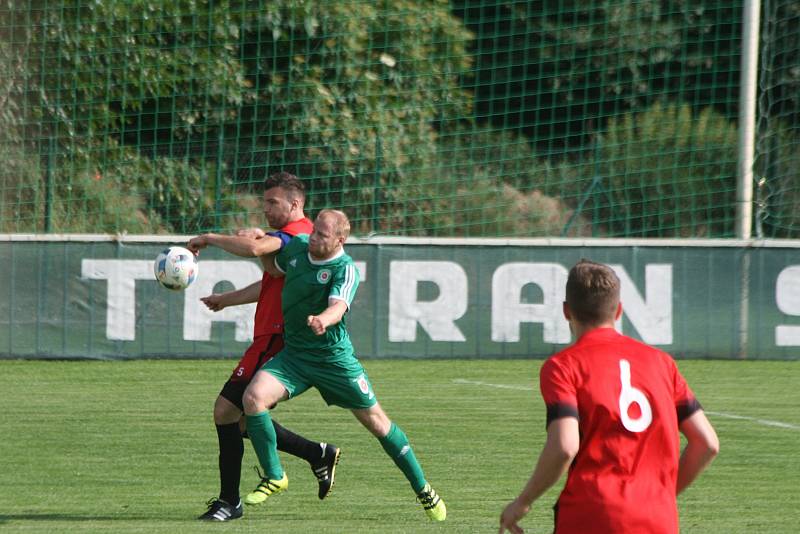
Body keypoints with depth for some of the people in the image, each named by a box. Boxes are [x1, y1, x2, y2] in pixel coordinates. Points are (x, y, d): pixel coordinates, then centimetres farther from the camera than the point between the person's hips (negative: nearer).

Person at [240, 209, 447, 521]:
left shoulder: (345, 269, -19)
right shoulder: (297, 247, -2)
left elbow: (338, 306, -39)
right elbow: (273, 270, 22)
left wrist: (323, 320, -57)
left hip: (334, 359, -4)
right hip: (293, 355, 4)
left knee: (376, 422, 3)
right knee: (253, 397, -20)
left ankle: (423, 490, 21)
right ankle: (274, 477, -3)